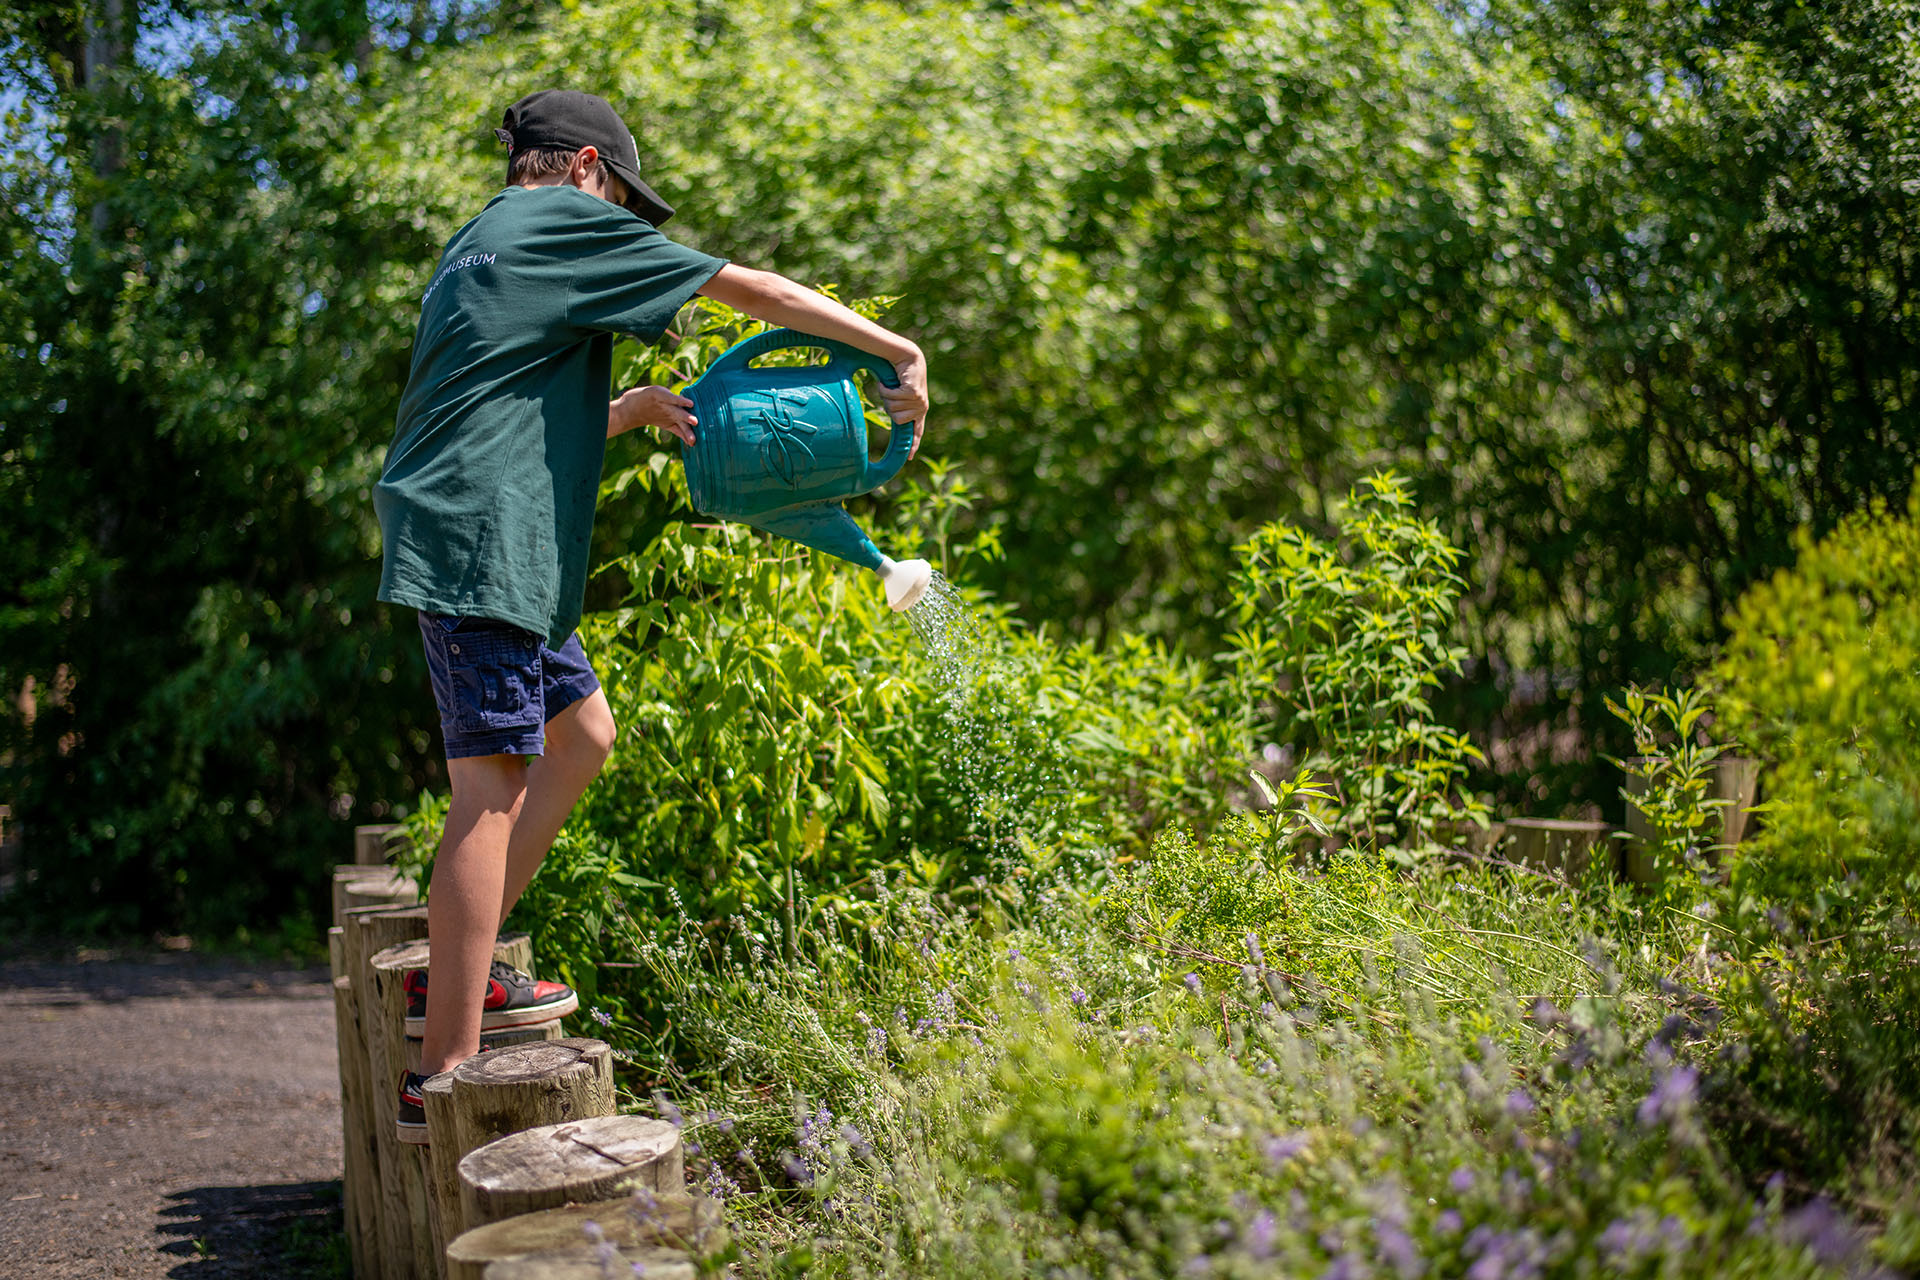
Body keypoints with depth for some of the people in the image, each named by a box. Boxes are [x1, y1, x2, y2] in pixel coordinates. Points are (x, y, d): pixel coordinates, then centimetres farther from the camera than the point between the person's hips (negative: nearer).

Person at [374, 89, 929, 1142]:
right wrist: (898, 352, 4)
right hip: (478, 539, -10)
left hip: (479, 538, 10)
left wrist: (636, 409, 18)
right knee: (492, 787, -12)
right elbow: (749, 288, -1)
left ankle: (454, 977, 16)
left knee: (581, 734, 16)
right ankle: (446, 1073, -12)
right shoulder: (565, 220, 0)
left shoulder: (479, 246, 27)